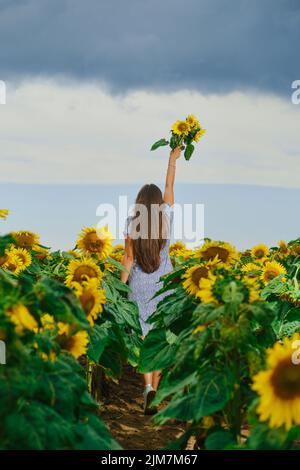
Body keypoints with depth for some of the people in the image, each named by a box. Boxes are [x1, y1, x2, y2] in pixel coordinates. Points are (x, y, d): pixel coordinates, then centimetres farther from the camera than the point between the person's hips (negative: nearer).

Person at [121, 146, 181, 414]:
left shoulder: (132, 223, -9)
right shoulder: (165, 217, -5)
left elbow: (128, 259, -7)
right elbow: (169, 187, 10)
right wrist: (172, 160, 22)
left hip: (139, 284, -1)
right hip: (164, 282, 1)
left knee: (144, 337, 4)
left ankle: (148, 387, -14)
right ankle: (155, 389, 11)